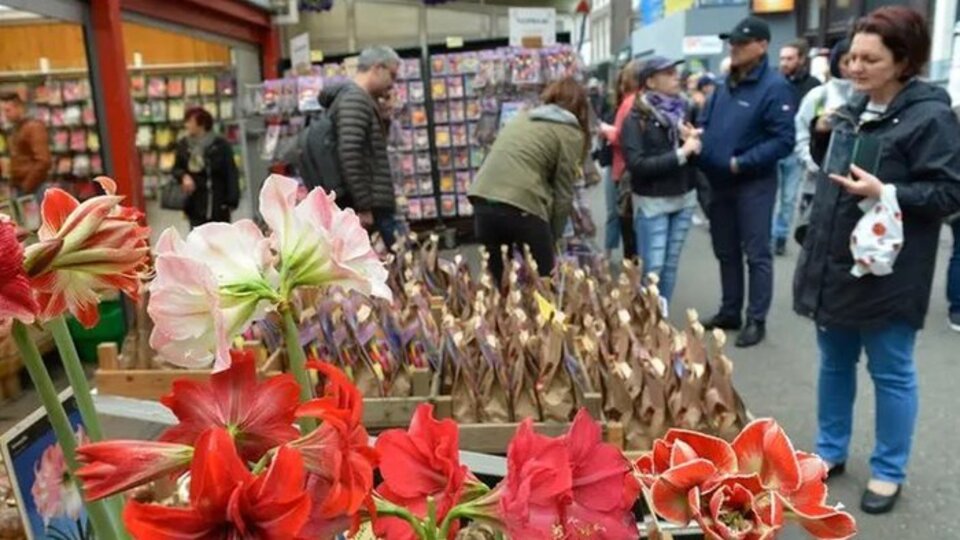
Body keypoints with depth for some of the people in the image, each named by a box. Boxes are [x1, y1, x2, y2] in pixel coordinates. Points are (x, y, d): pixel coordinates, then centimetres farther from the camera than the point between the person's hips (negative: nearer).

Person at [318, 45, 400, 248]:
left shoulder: (362, 100, 21)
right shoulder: (355, 99, -11)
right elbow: (349, 154, -23)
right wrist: (363, 207, -23)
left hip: (375, 205, 11)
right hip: (371, 208, -11)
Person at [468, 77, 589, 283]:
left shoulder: (522, 118, 25)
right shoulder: (571, 133, 8)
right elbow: (563, 193, 3)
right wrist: (553, 237, 13)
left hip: (483, 201, 6)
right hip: (522, 207, -6)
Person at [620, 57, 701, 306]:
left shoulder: (683, 110, 8)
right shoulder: (636, 119, -8)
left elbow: (696, 149, 13)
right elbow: (637, 164, -19)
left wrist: (694, 143, -10)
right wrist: (679, 154, -18)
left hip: (685, 198, 5)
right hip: (652, 202, -5)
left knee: (671, 265, 10)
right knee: (653, 268, -4)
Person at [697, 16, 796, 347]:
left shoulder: (775, 87, -13)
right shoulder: (725, 85, 11)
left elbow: (783, 141, -17)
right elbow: (706, 124, 18)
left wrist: (741, 163, -21)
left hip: (753, 184, -7)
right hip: (719, 183, 8)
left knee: (756, 255, 3)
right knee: (726, 252, 15)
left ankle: (756, 320, 13)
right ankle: (730, 312, 28)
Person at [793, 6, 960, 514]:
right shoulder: (851, 110, 10)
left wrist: (885, 193, -27)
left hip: (886, 273, -7)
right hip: (834, 263, 7)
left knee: (891, 374, 8)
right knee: (834, 364, 17)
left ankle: (888, 471, 25)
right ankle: (830, 450, 34)